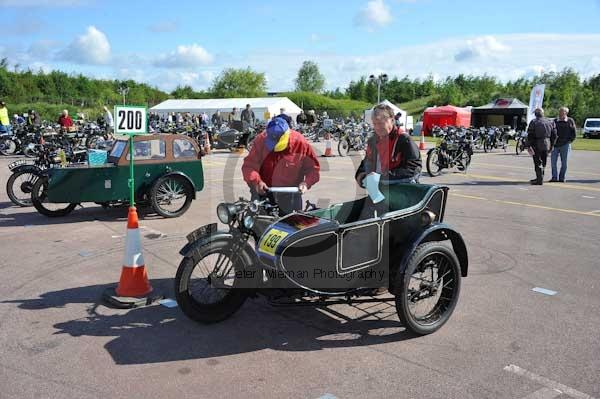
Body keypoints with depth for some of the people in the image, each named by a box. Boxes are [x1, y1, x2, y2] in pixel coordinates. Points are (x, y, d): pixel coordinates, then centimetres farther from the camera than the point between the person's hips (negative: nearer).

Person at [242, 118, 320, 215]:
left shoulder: (300, 144, -15)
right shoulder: (261, 140, -14)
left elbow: (313, 168, -6)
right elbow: (249, 165, -14)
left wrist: (306, 183, -24)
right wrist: (257, 181, -31)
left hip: (289, 193, 0)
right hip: (263, 190, 1)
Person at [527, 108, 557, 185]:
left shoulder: (533, 122, -7)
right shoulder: (550, 122, 9)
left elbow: (530, 136, -11)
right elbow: (554, 135, 11)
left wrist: (529, 146, -8)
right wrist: (551, 145, 17)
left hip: (537, 145, -5)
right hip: (547, 145, 5)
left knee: (538, 163, -2)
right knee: (543, 163, 14)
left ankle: (540, 180, -5)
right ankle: (539, 178, 24)